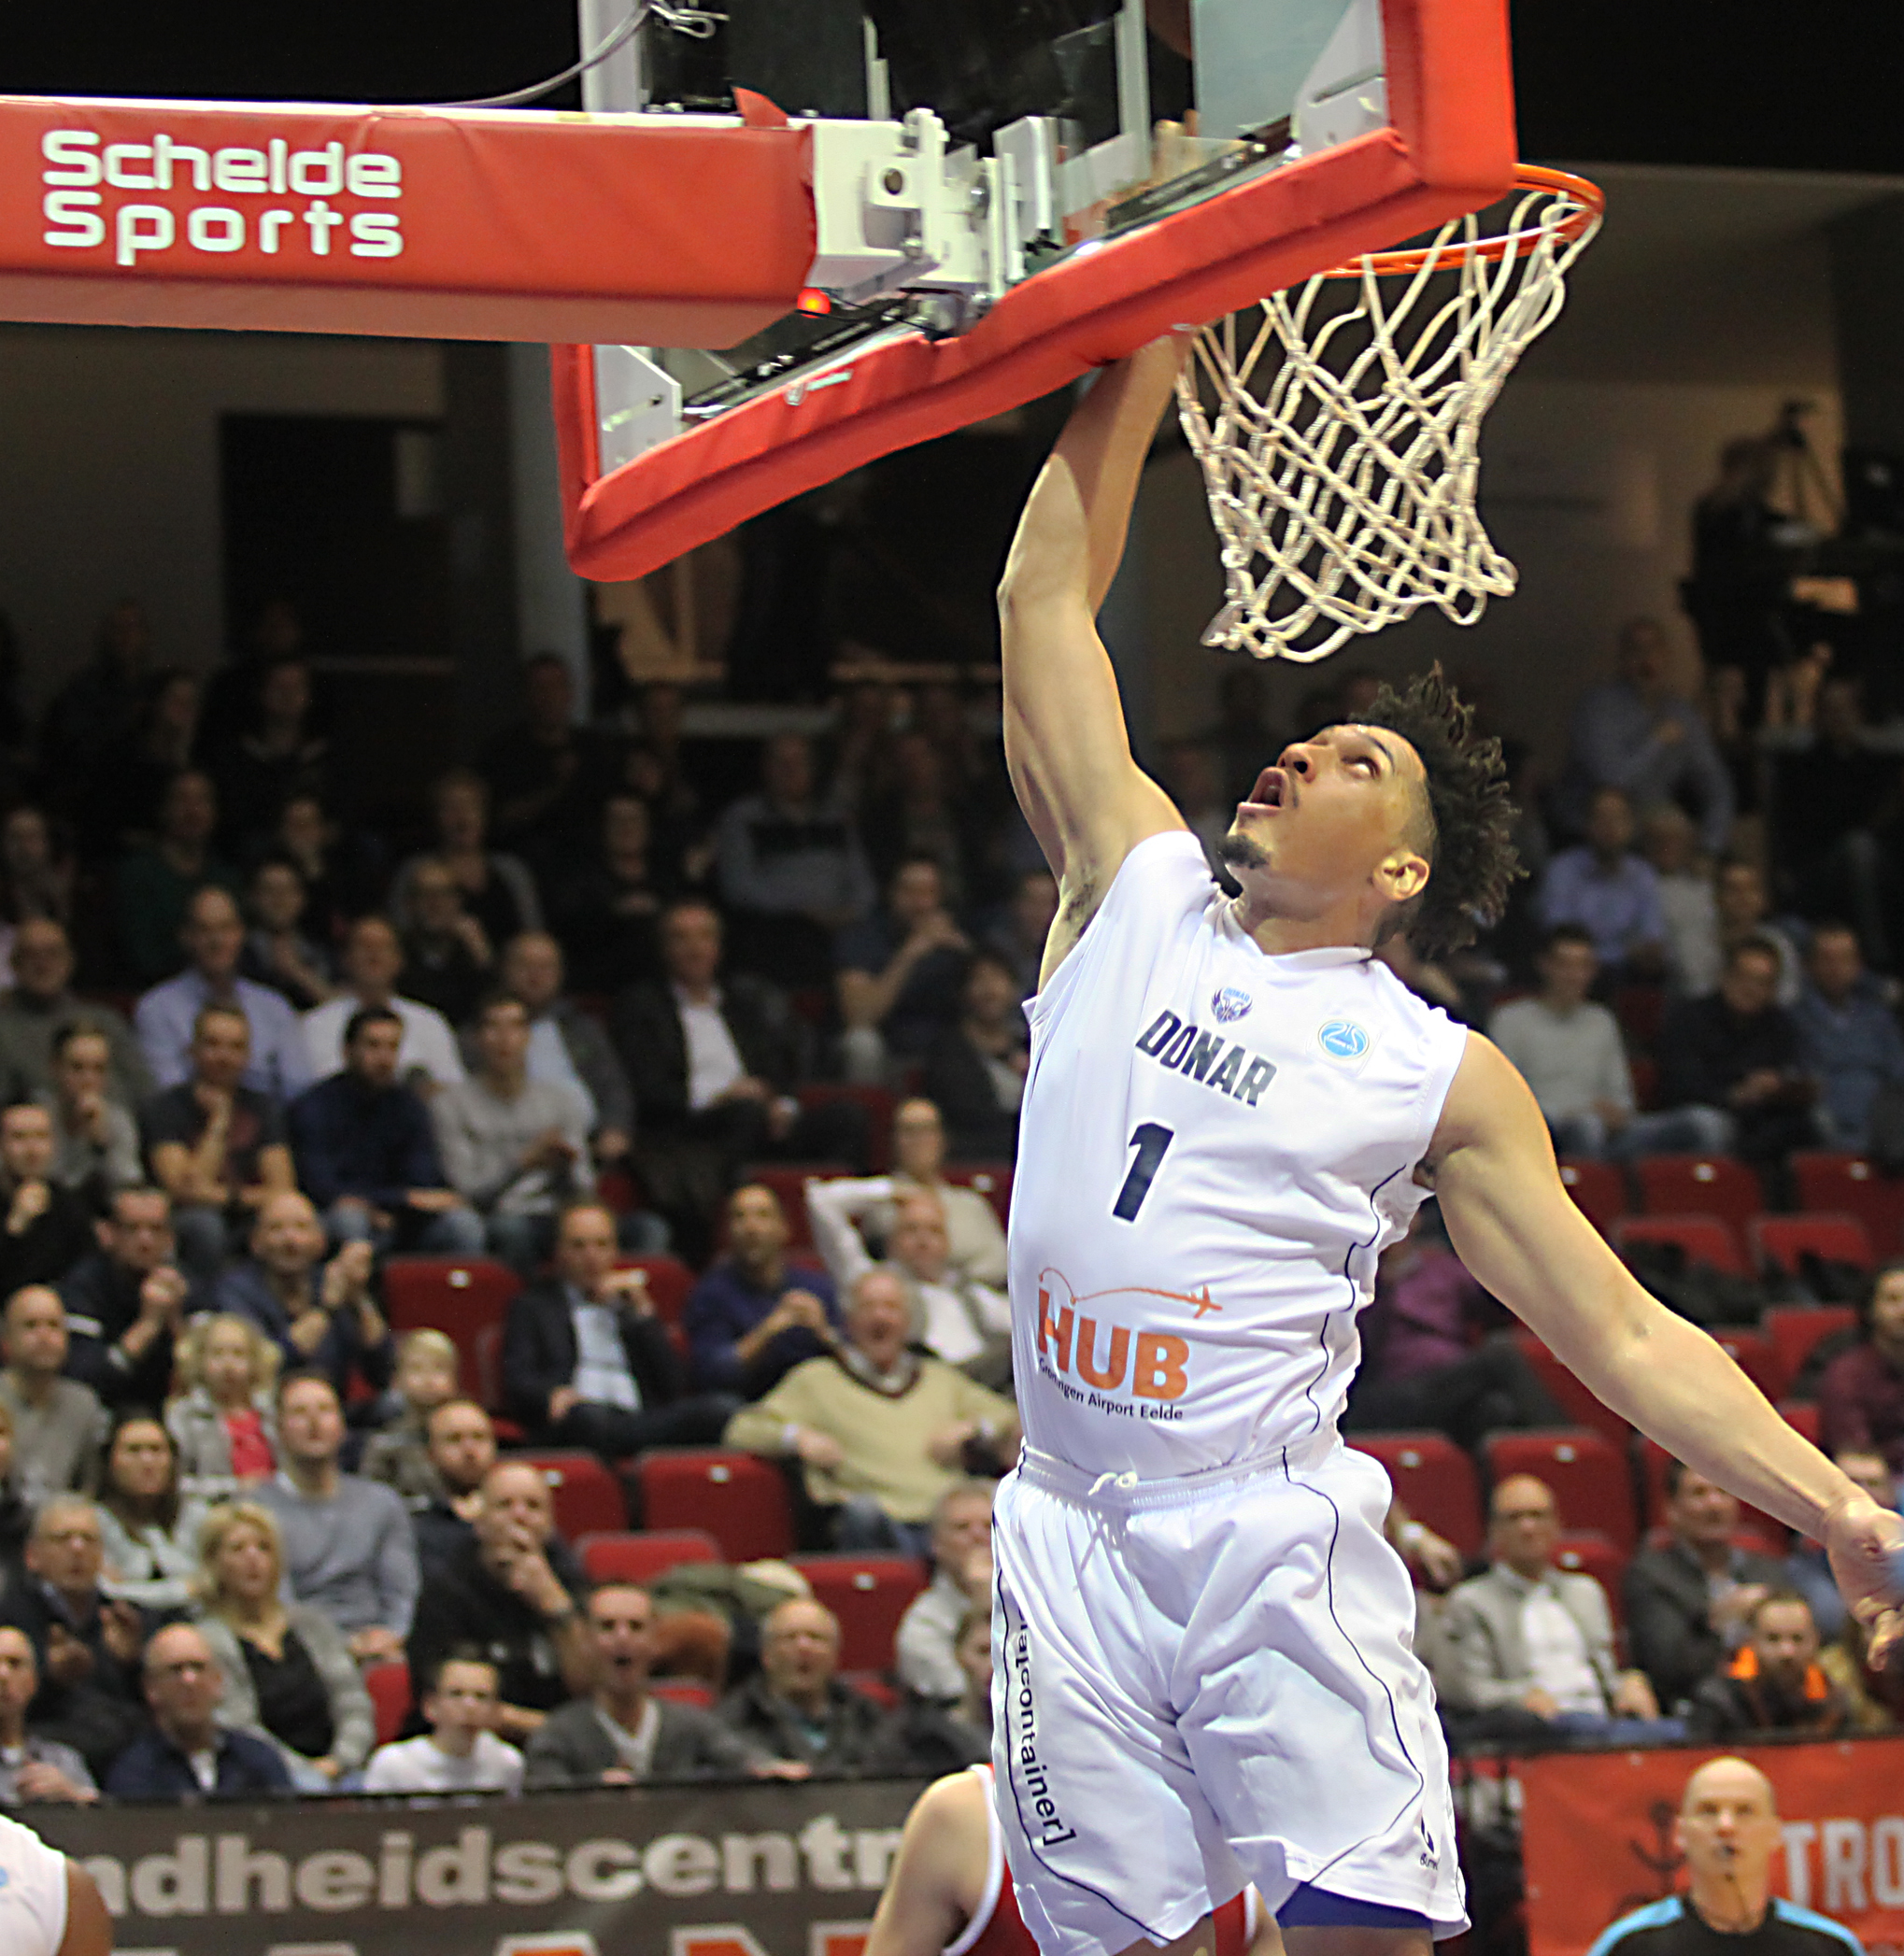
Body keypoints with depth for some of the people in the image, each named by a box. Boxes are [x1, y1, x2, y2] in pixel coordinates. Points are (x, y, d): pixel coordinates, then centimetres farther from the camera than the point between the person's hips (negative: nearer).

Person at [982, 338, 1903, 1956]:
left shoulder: (1443, 1077, 6)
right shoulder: (1137, 893, 13)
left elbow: (1626, 1335, 6)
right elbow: (1048, 593, 16)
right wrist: (1149, 355, 16)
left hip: (1272, 1532, -3)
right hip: (1073, 1533, 3)